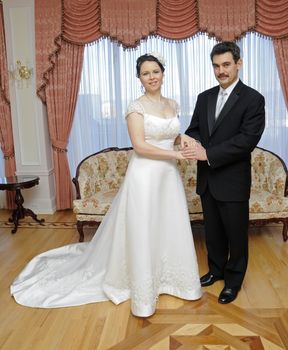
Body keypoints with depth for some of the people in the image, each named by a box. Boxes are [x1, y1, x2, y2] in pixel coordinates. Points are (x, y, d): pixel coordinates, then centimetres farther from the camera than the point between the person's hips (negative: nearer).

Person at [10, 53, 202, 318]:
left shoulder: (172, 104, 11)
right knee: (143, 234, 3)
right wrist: (175, 154, -17)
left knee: (171, 231, 14)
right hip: (145, 176, -6)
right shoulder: (136, 107, -10)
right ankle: (143, 291, 20)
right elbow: (140, 146, -18)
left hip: (169, 175, 7)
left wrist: (183, 141, -1)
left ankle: (169, 278, 34)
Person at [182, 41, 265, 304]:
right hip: (207, 179, 6)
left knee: (236, 233, 10)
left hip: (233, 181, -5)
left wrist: (208, 153, -25)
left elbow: (247, 140, -20)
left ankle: (234, 280, 30)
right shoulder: (204, 97, 8)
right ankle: (216, 270, 40)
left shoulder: (253, 99, -11)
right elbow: (194, 129, 8)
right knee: (212, 231, 19)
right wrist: (193, 143, -16)